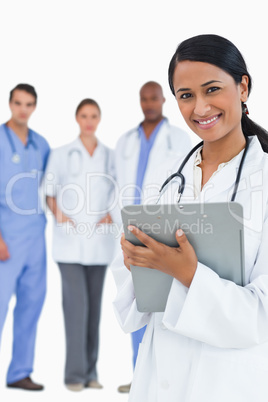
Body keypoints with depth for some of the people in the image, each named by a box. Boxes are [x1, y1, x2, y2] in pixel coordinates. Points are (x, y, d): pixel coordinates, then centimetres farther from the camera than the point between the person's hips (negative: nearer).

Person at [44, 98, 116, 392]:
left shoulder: (110, 156, 7)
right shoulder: (61, 154, 3)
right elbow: (49, 192, 6)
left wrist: (111, 214, -4)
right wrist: (58, 213, -10)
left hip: (99, 240, 3)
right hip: (70, 240, -2)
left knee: (94, 304, 7)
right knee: (76, 302, -10)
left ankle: (90, 371, 16)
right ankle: (75, 372, -2)